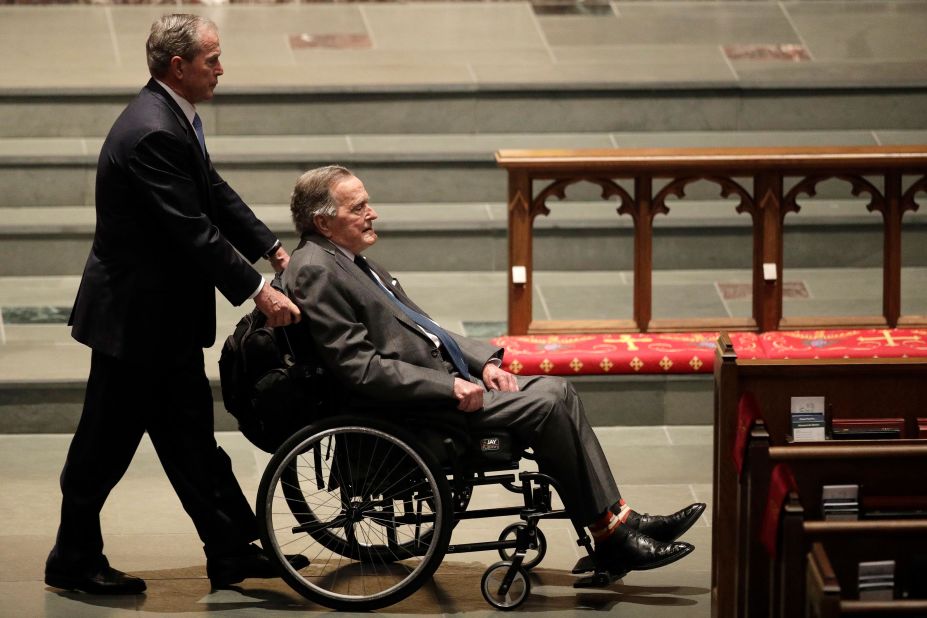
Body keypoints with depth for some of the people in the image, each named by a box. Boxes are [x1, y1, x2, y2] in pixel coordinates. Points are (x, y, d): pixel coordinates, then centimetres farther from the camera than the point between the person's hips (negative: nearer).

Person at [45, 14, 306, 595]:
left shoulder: (175, 118, 6)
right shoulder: (152, 133, -26)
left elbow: (215, 194, 14)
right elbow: (194, 231, -27)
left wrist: (274, 250, 6)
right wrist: (259, 292, -23)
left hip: (169, 316, 10)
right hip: (135, 316, -10)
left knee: (191, 436, 14)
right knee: (107, 442, 4)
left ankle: (233, 550, 20)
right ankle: (74, 560, 17)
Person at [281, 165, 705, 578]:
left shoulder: (348, 261, 17)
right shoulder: (316, 272, -15)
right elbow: (360, 368, -21)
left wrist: (483, 361, 7)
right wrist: (450, 387, -20)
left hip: (443, 379, 10)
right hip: (412, 407, -10)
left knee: (557, 391, -1)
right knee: (545, 403, -17)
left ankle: (618, 521, -3)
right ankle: (610, 536, -9)